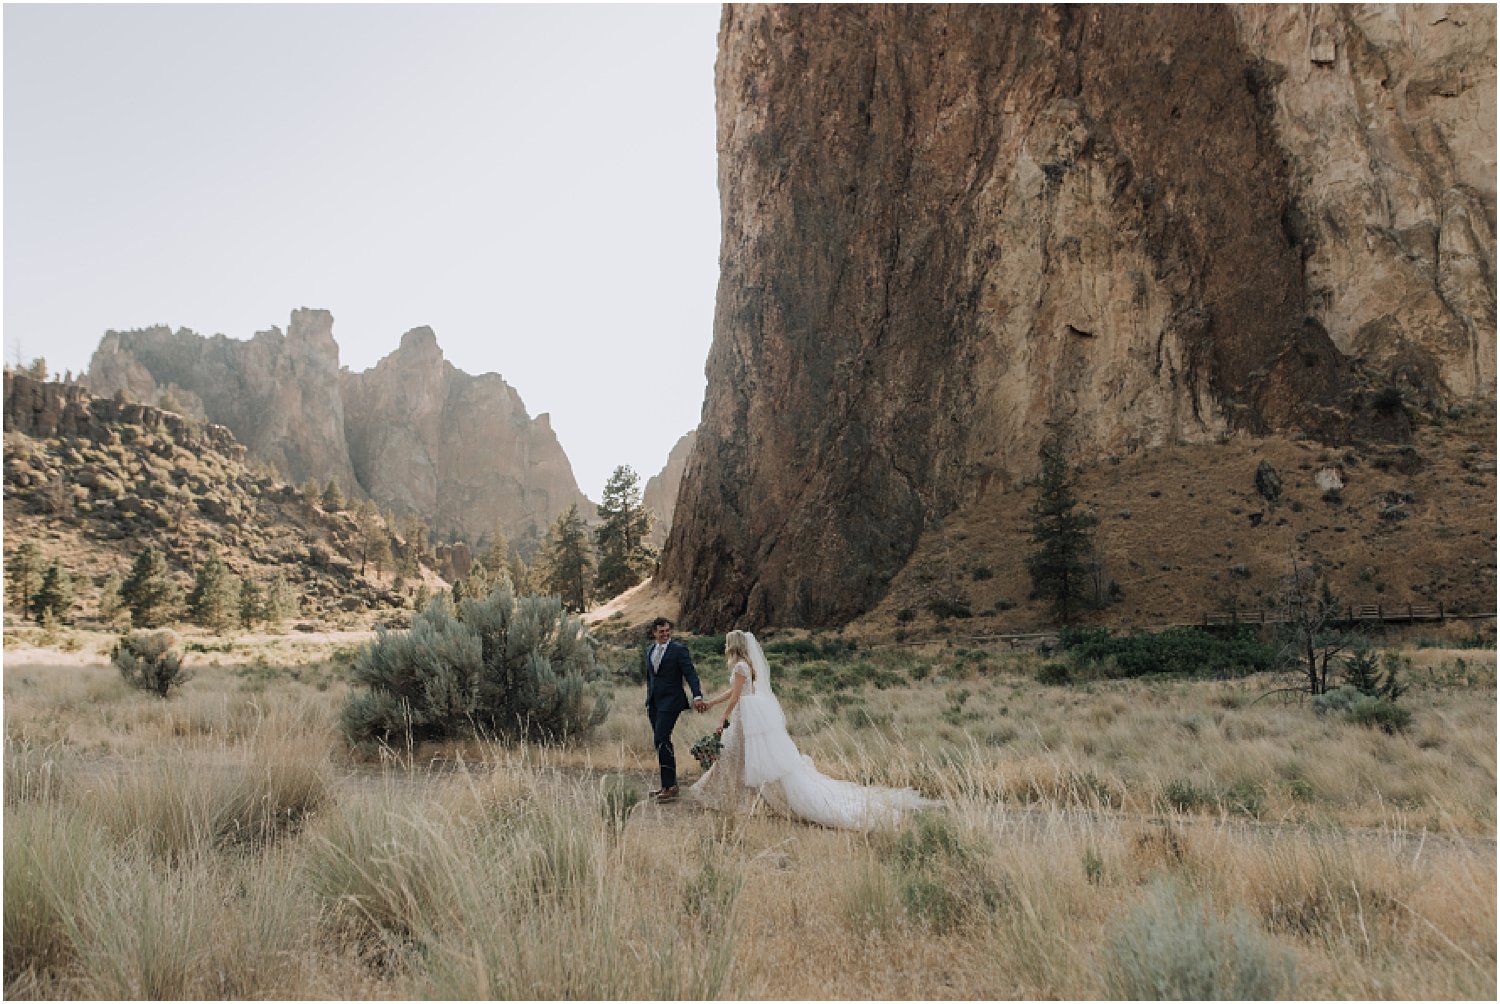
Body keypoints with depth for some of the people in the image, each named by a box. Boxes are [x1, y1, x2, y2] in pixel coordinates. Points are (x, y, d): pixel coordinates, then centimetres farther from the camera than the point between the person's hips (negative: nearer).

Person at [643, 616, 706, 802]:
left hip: (670, 701, -7)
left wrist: (697, 696, -26)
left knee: (661, 740, -15)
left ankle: (670, 786, -11)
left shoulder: (679, 649, -7)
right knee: (660, 742, 10)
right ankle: (668, 784, 18)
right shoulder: (649, 650, 13)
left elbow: (691, 674, -14)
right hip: (654, 703, 7)